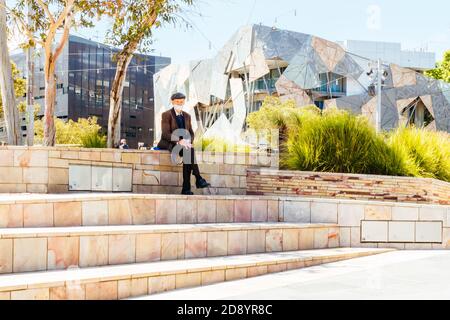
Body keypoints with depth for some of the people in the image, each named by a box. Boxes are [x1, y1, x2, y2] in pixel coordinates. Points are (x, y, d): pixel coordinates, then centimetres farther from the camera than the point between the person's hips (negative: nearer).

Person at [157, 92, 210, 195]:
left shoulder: (187, 116, 14)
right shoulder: (166, 115, -4)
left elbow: (191, 133, 14)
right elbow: (166, 134, -13)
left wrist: (188, 141, -10)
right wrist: (179, 140, -28)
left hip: (183, 144, 5)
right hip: (168, 144, -4)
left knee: (188, 154, -31)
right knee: (189, 151, -34)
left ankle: (186, 188, -34)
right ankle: (198, 179, -36)